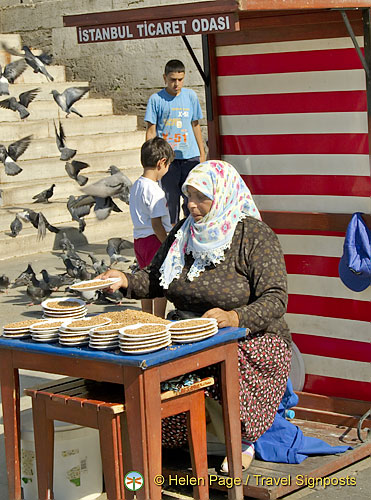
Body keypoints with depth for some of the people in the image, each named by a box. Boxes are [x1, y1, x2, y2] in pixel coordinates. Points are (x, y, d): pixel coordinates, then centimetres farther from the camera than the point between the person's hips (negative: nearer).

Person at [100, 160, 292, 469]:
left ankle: (242, 440, 0)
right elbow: (156, 278, 19)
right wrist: (126, 282, -2)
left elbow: (276, 299, -19)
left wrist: (235, 317, -36)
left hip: (252, 340, -5)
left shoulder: (255, 236, -10)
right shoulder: (184, 232, 9)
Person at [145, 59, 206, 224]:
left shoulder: (190, 96, 9)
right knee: (170, 200, 2)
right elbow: (151, 131, 2)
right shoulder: (156, 99, -1)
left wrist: (202, 153, 18)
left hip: (190, 155, 2)